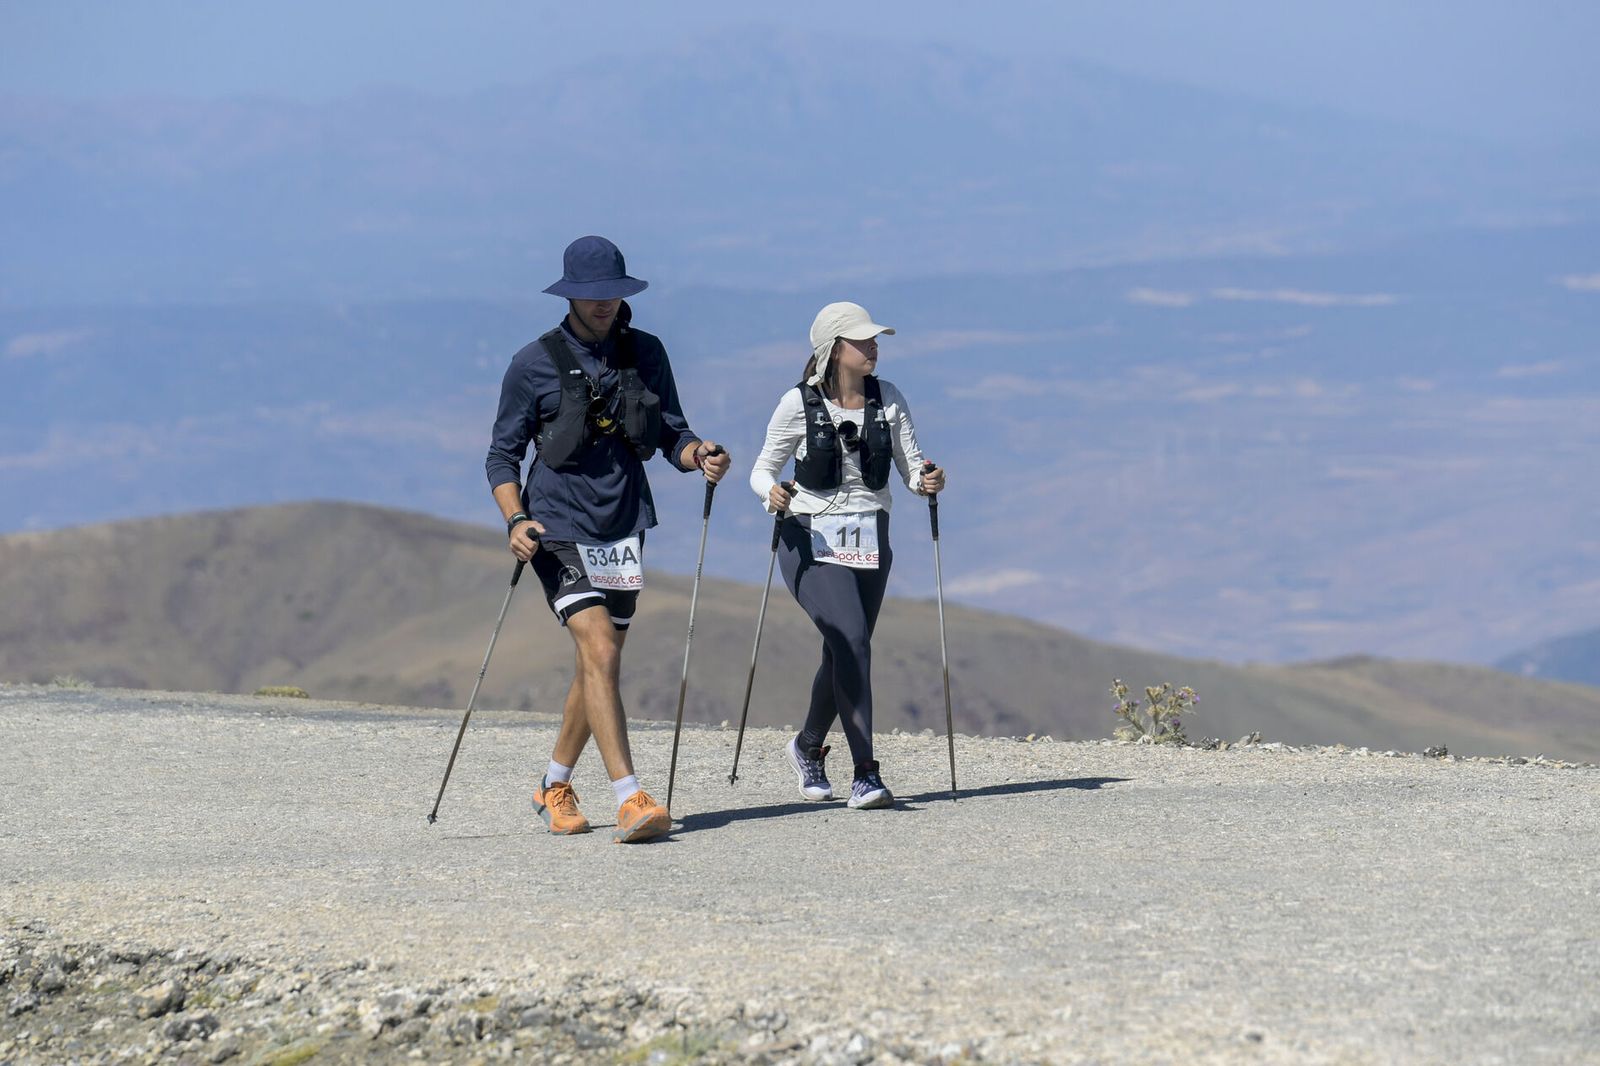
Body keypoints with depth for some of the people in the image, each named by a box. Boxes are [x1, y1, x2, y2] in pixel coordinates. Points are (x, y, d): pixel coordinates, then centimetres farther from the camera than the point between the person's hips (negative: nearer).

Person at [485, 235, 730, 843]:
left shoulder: (646, 354, 7)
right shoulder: (535, 365, -3)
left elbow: (671, 436, 10)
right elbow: (502, 456, 0)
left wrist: (699, 456, -14)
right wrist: (516, 520, -16)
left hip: (625, 525, 5)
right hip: (559, 527, -5)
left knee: (599, 665, 13)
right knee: (600, 652, -18)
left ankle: (555, 787, 33)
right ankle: (630, 802, -24)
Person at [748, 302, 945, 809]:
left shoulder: (888, 400, 3)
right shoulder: (799, 403, -7)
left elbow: (911, 468, 6)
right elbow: (762, 469, 0)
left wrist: (928, 481, -17)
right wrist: (772, 493, -22)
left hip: (869, 540, 5)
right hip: (812, 539, -5)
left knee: (843, 654, 12)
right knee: (851, 639, -23)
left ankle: (809, 746, 41)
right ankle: (865, 774, -23)